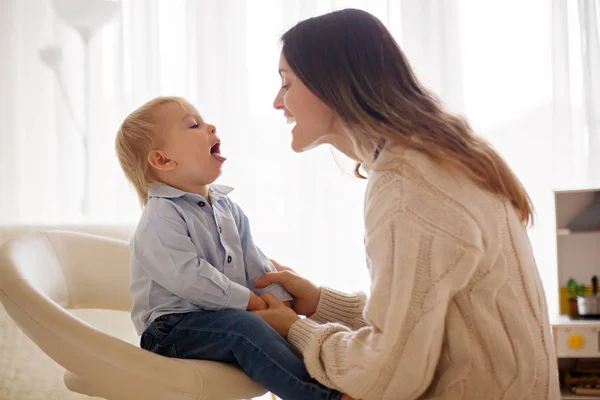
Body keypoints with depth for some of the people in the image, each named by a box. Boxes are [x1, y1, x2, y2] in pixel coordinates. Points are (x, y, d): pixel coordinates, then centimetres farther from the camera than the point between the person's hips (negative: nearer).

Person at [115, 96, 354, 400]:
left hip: (222, 319, 9)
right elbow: (189, 277, -24)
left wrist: (281, 302, -1)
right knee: (242, 327, -30)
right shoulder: (160, 218, -14)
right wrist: (252, 302, -19)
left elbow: (255, 264, 14)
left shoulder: (227, 208, 14)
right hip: (174, 327, -9)